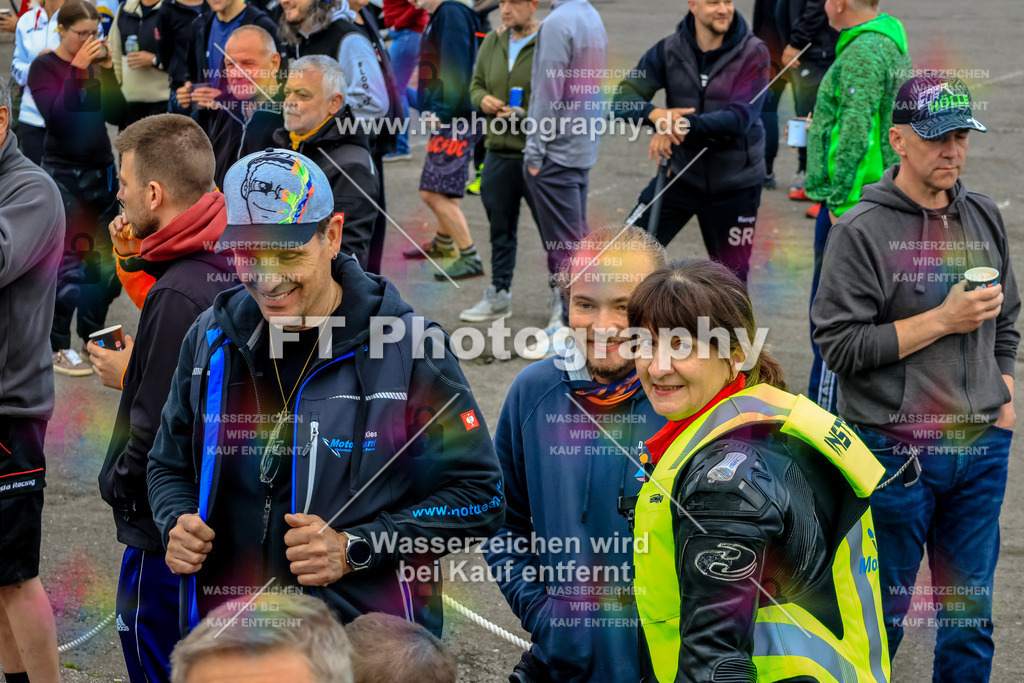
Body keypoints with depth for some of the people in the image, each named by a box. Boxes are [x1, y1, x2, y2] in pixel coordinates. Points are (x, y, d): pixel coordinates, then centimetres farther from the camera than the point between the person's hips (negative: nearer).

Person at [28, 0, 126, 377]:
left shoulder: (97, 63, 8)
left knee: (103, 257, 5)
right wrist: (77, 70, -22)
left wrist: (107, 72, -8)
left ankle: (93, 336, 20)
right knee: (68, 261, -9)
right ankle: (59, 348, -2)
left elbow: (118, 115, 3)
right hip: (64, 172, -5)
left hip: (102, 169, 5)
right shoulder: (45, 67, -6)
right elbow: (56, 119, -19)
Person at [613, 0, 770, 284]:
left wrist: (684, 124, -37)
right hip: (681, 174, 2)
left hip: (734, 184, -2)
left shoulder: (753, 53, -11)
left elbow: (741, 117, -23)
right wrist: (655, 114, -33)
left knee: (733, 276, 9)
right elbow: (624, 100, -10)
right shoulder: (669, 50, -5)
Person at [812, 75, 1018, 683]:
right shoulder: (862, 231, -10)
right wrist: (943, 320, -16)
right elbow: (840, 346, -15)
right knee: (884, 615, 5)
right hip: (897, 450, -5)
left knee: (972, 616, 11)